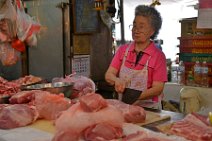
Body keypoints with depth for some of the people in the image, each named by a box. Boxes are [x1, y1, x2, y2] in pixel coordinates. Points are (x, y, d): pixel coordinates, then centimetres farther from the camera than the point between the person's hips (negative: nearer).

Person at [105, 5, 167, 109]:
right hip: (123, 107, 3)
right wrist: (116, 80, -21)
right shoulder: (122, 50, 8)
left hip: (149, 108, -3)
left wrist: (136, 97, -22)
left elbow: (157, 88, -7)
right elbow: (108, 75, 2)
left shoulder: (158, 56, -4)